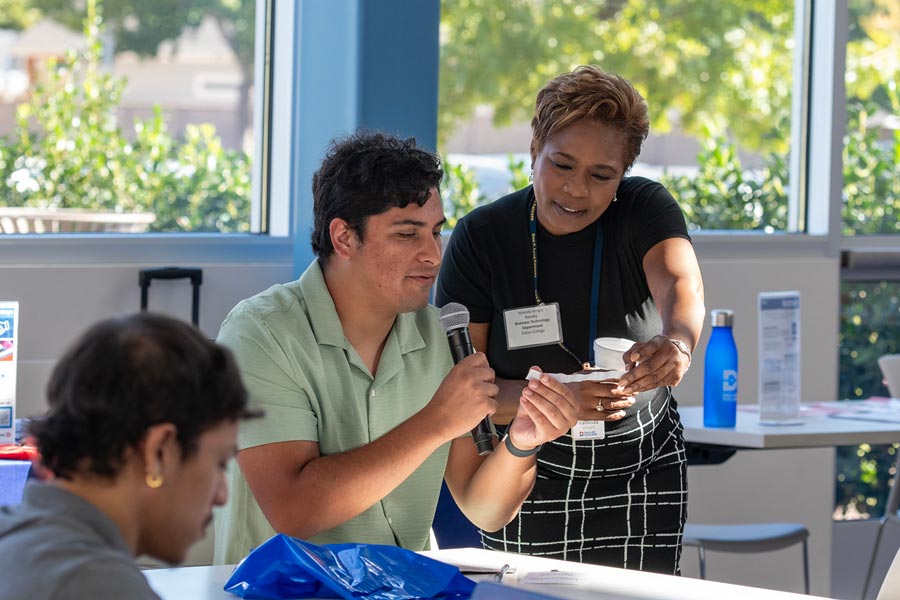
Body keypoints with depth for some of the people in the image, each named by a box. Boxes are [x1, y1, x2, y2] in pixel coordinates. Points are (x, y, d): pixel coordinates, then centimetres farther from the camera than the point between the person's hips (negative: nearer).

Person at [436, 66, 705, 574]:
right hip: (527, 478, -1)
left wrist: (677, 342, -54)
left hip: (642, 475, 1)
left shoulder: (645, 210, -8)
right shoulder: (481, 238, -10)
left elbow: (681, 285, -29)